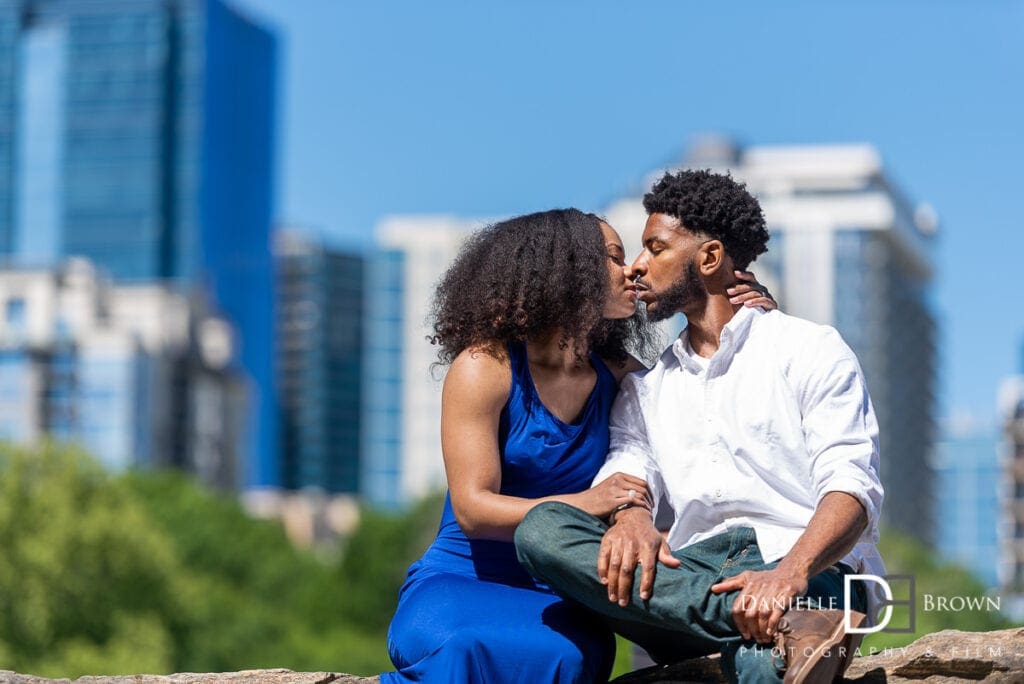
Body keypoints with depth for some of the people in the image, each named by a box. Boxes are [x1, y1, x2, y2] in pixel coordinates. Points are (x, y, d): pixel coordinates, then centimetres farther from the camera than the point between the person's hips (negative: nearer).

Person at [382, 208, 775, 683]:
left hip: (554, 603, 4)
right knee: (461, 645, -41)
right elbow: (472, 509, -15)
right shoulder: (485, 366, -7)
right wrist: (580, 504, -29)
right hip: (457, 584, -4)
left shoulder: (617, 378, 8)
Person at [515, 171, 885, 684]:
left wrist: (790, 574, -26)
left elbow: (851, 487, -4)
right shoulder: (646, 385, 27)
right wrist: (631, 516, -18)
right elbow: (628, 464, 9)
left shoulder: (811, 350, 9)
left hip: (808, 575, -7)